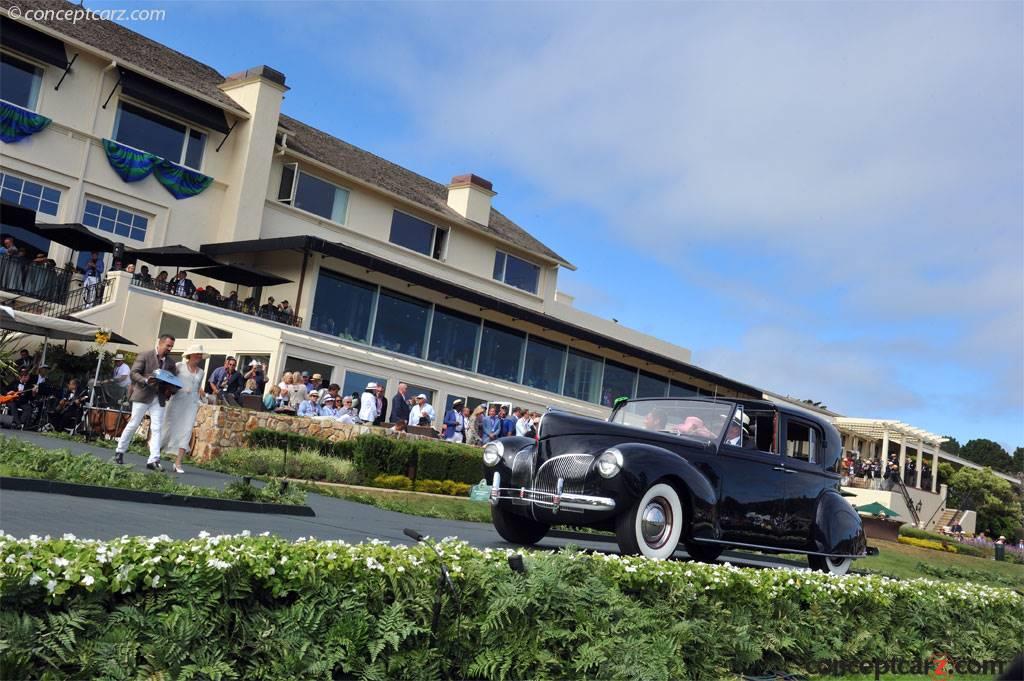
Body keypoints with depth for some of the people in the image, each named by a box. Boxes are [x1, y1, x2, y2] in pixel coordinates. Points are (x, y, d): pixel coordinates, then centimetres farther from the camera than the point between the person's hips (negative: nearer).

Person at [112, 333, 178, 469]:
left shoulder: (170, 362, 11)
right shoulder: (144, 356, -2)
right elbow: (134, 373, -7)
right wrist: (146, 380, -23)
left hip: (159, 398, 4)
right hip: (142, 396, -4)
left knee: (157, 429, -4)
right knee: (133, 425, 3)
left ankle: (153, 460, -5)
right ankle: (119, 452, 20)